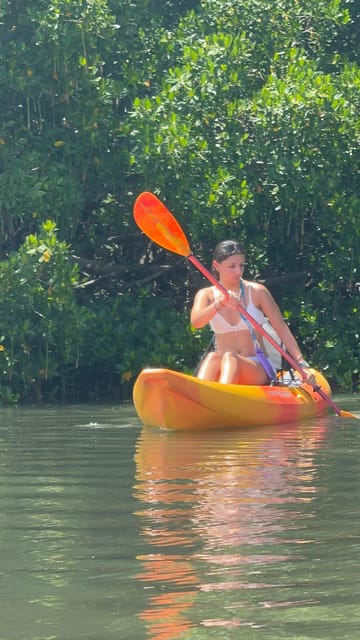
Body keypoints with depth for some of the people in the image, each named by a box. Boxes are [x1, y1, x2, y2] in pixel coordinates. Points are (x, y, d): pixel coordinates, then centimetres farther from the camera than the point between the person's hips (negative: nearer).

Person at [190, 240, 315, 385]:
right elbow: (196, 322, -17)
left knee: (230, 358, -34)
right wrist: (220, 303, -36)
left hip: (257, 370, -1)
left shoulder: (257, 292, 1)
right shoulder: (206, 295, 5)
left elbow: (282, 330, 0)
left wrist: (302, 365, -11)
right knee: (212, 357, -33)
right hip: (224, 369, 1)